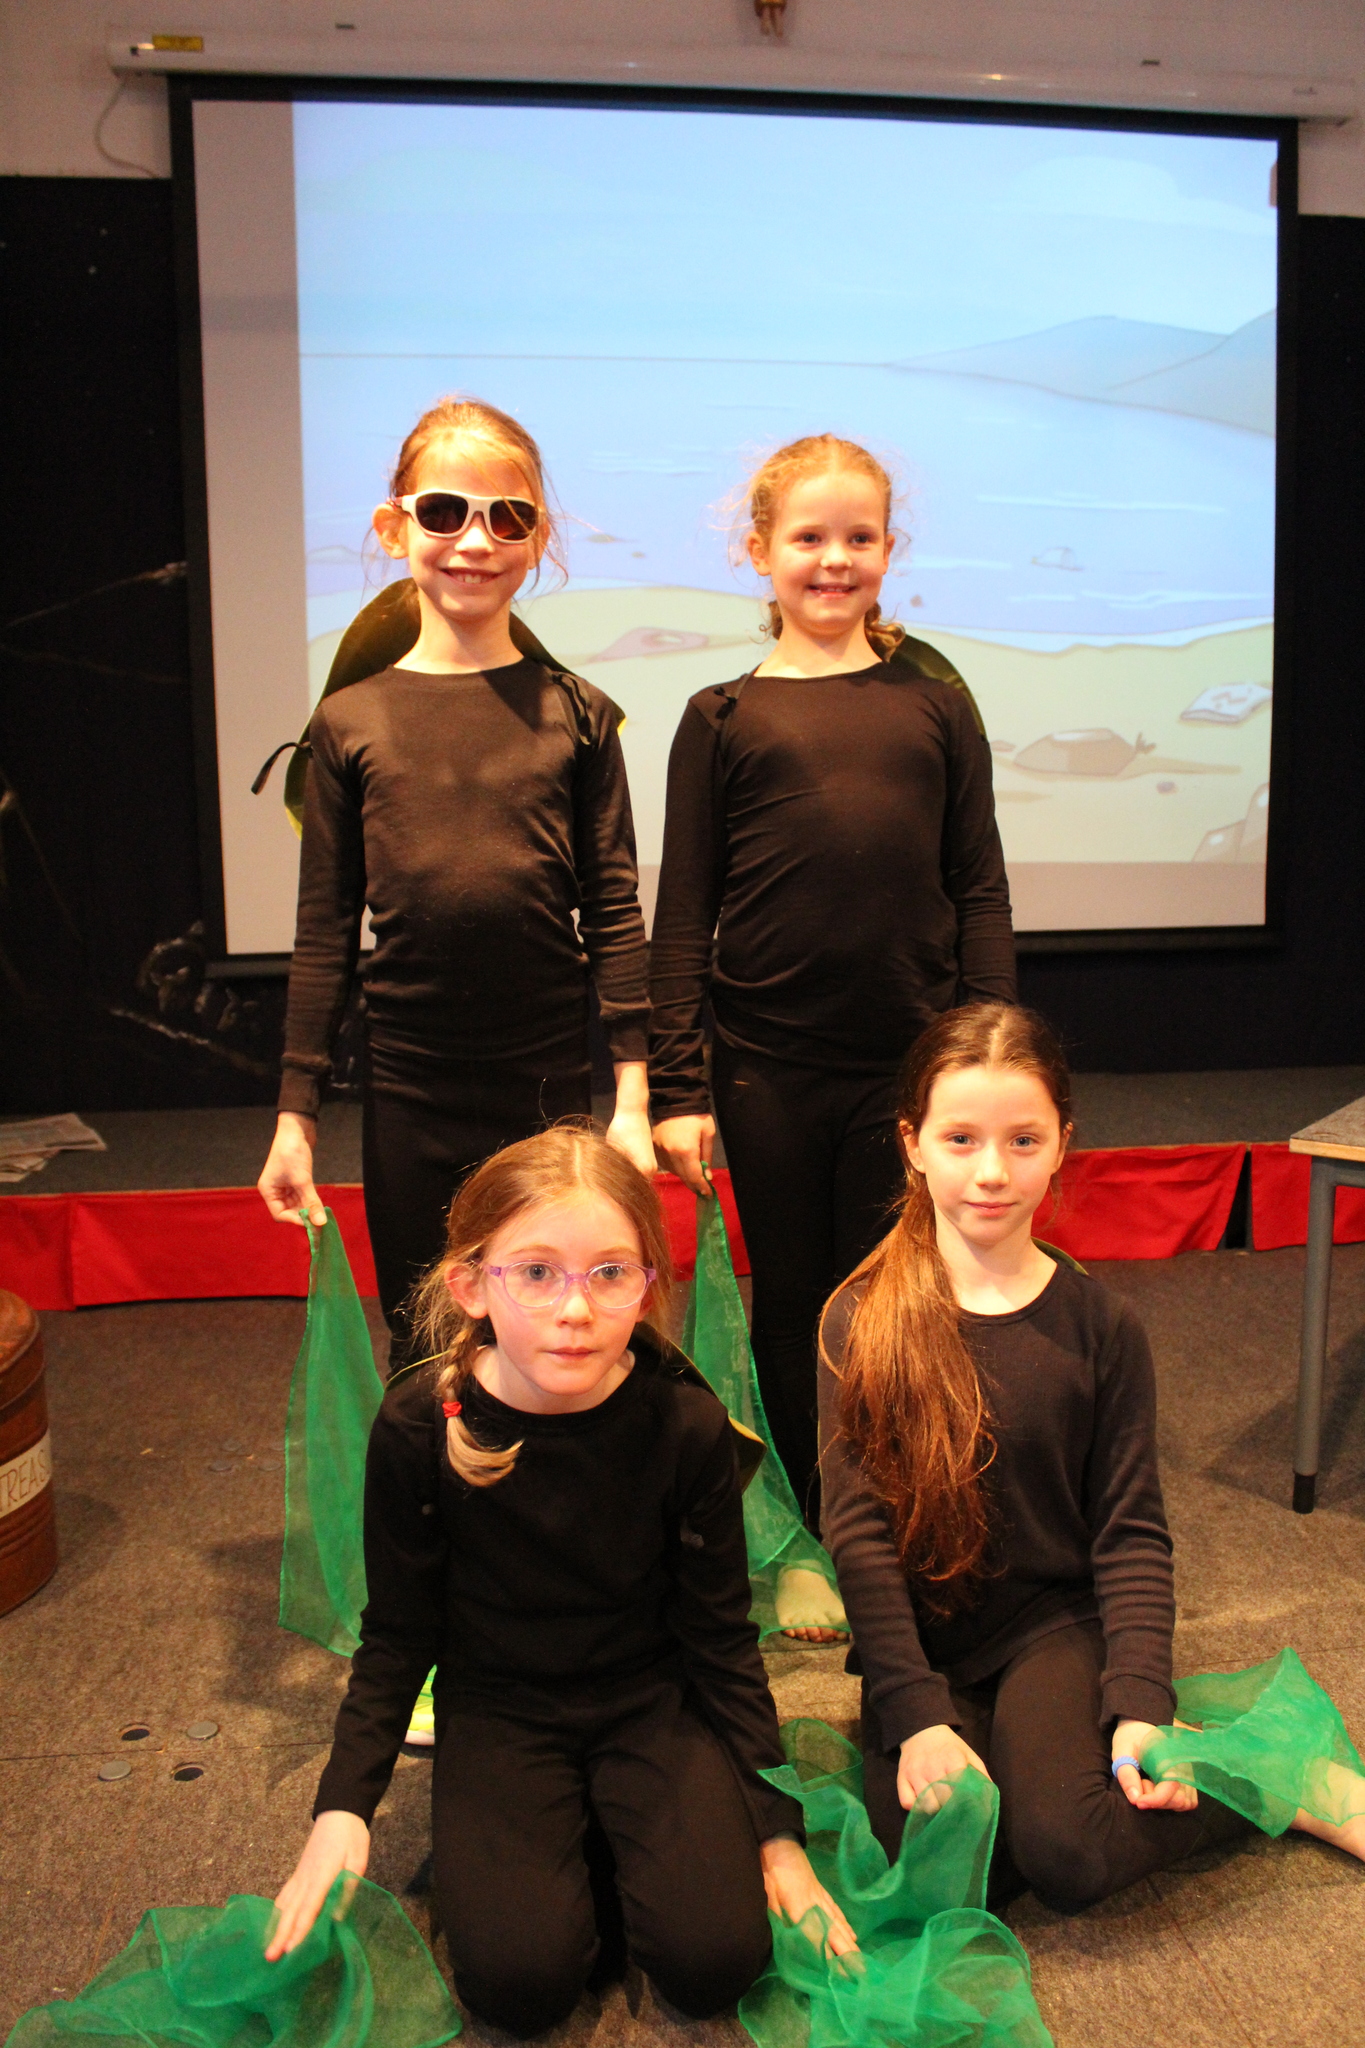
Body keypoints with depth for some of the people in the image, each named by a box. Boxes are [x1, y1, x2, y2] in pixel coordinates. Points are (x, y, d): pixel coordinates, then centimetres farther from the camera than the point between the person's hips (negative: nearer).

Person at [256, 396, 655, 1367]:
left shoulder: (576, 714, 0)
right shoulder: (350, 720, 2)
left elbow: (615, 915, 0)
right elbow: (325, 934, 4)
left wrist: (633, 1099, -4)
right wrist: (297, 1116, 4)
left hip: (553, 1089, 0)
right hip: (408, 1098, 1)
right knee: (423, 1349, 13)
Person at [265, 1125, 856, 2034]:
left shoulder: (686, 1422, -17)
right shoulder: (421, 1426, -17)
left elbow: (723, 1637, -5)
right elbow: (398, 1638, -3)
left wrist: (778, 1827, -3)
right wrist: (344, 1810, -11)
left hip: (651, 1701, 1)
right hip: (497, 1712, 0)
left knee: (716, 1957, -16)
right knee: (522, 1977, -19)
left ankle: (615, 1835, 13)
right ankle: (568, 1854, 12)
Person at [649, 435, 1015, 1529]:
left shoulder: (935, 698, 6)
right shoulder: (724, 716, 3)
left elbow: (980, 891, 7)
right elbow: (683, 915, 2)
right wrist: (676, 1087, -2)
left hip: (911, 1062, 0)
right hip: (767, 1069, 0)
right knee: (792, 1313, 13)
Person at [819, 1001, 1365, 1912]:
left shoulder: (1101, 1326, -3)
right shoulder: (861, 1322, -6)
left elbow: (1131, 1530, -2)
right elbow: (857, 1528, -9)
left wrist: (1142, 1706, -15)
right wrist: (917, 1715, -17)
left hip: (1055, 1621, 0)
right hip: (920, 1643, 0)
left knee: (1069, 1854, -26)